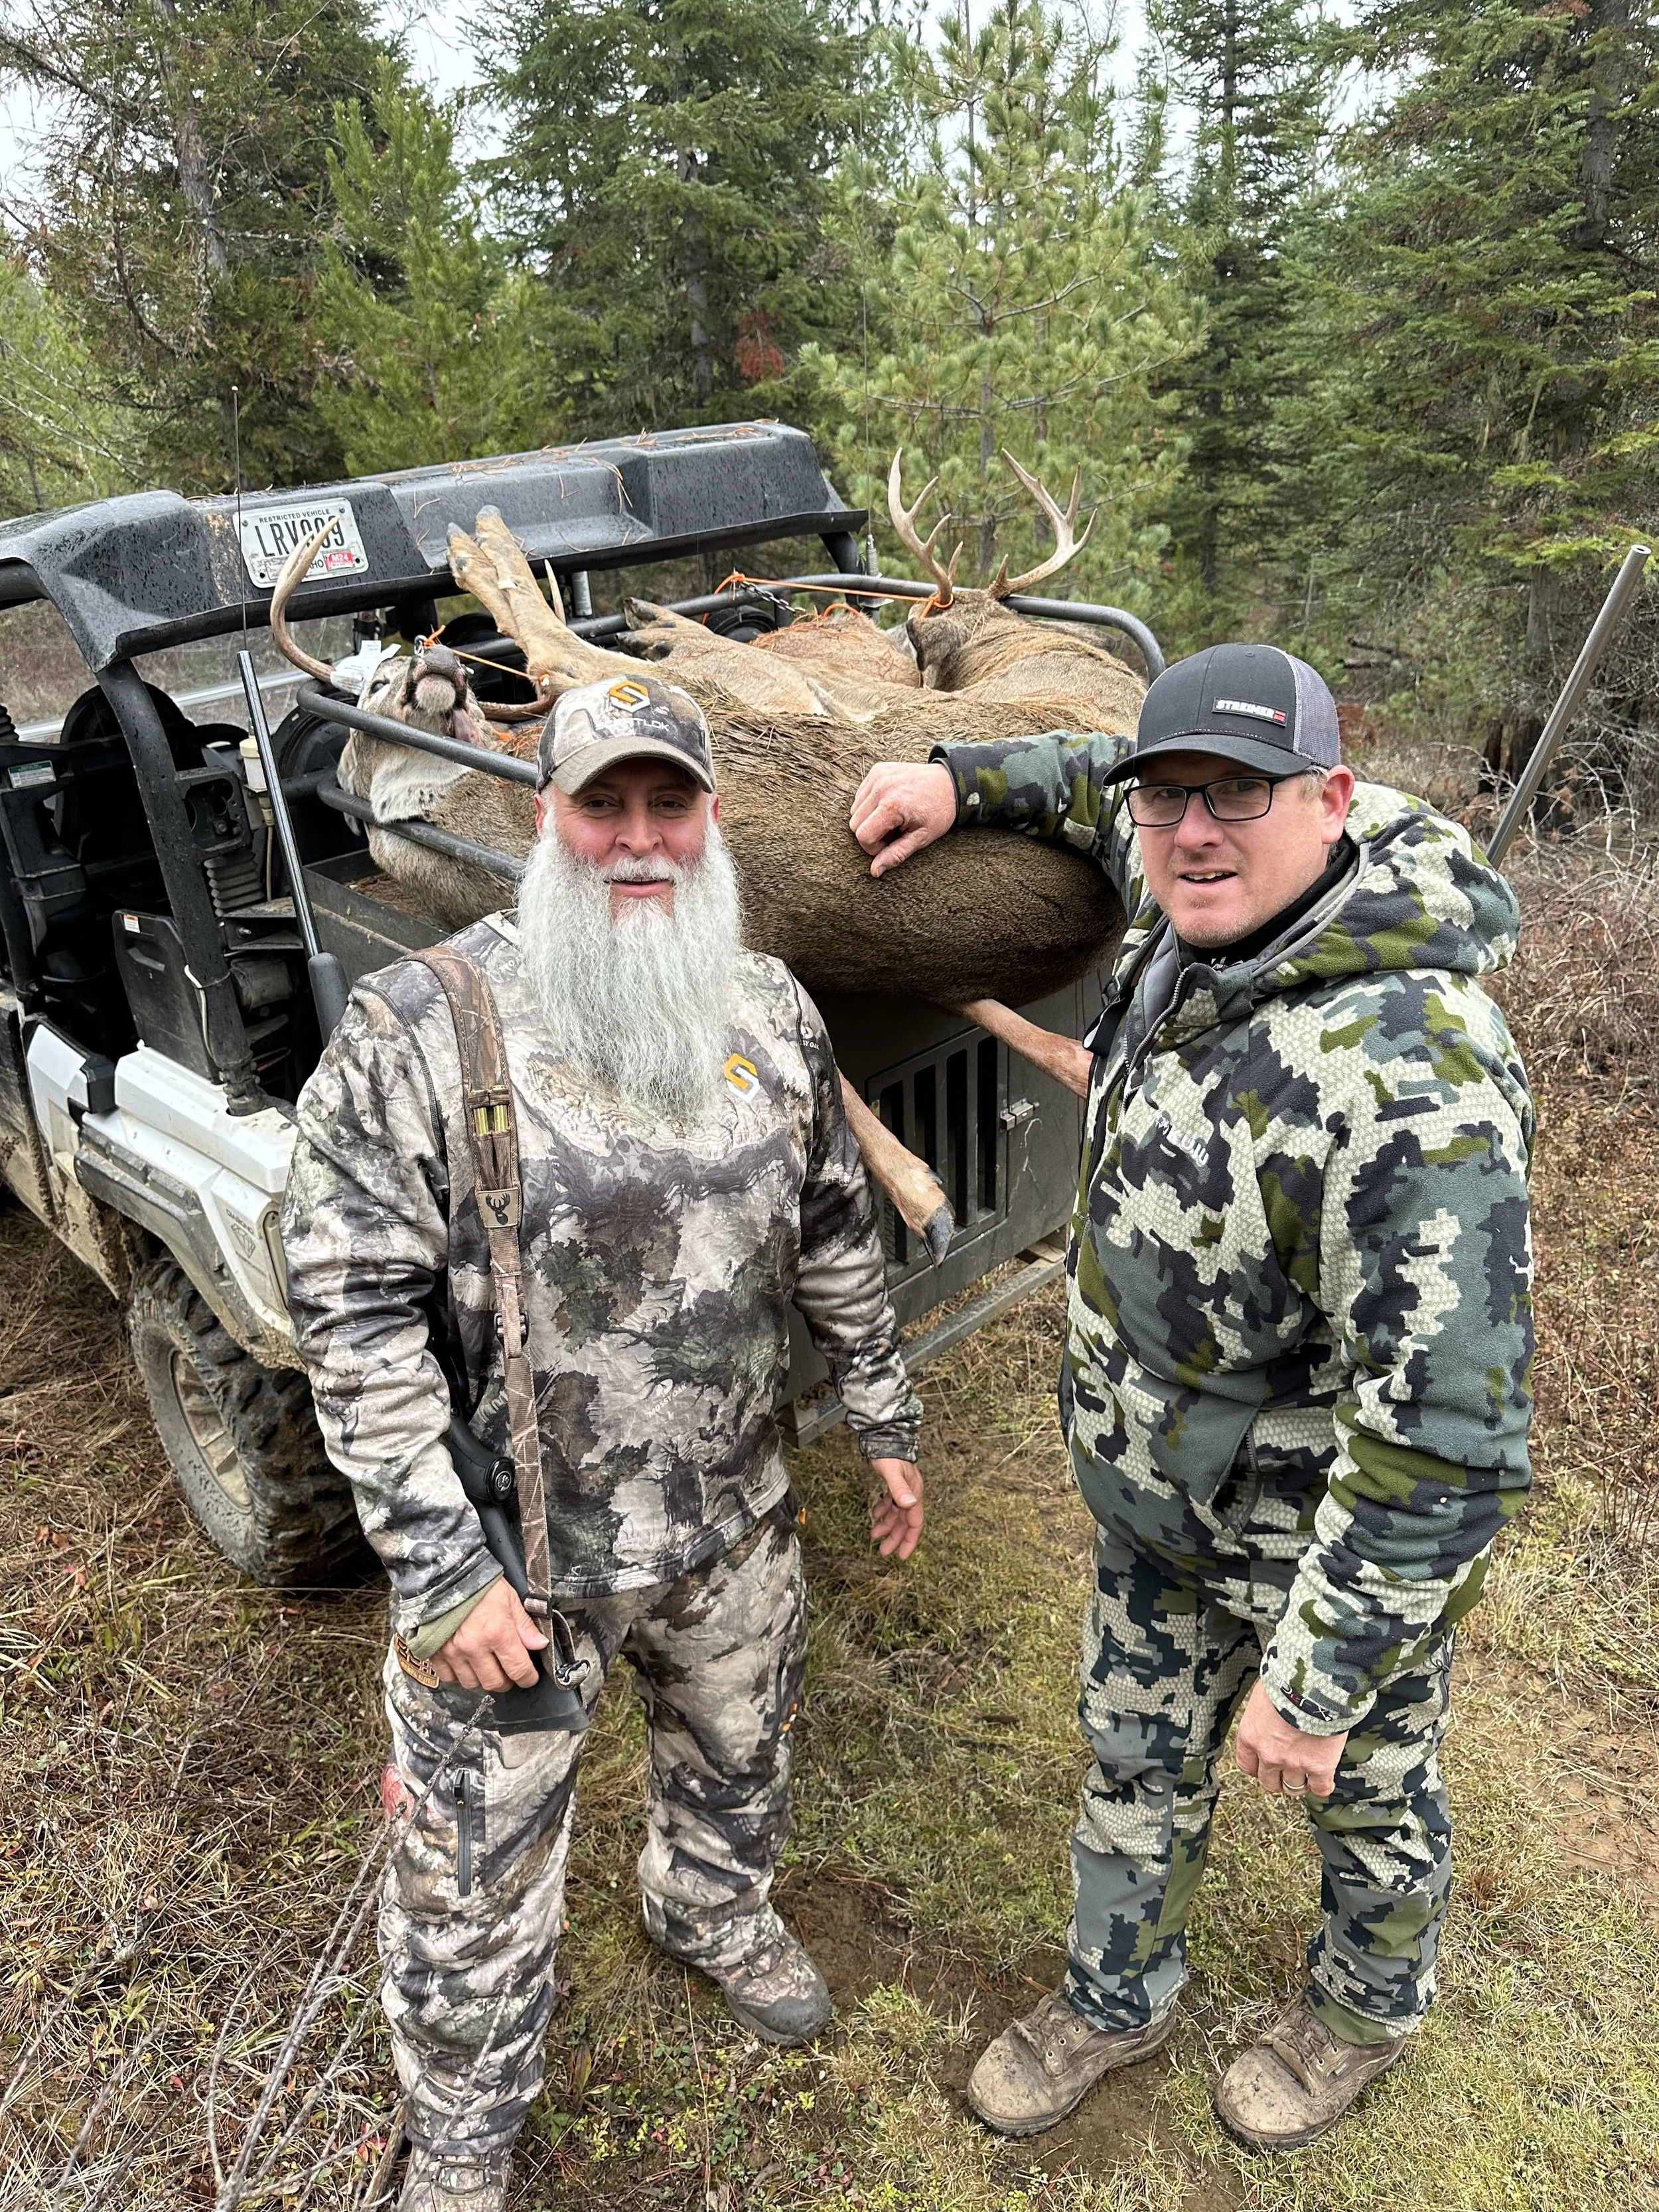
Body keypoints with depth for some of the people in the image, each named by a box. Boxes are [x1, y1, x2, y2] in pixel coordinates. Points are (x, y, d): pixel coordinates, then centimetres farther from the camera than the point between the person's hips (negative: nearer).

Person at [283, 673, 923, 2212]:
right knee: (479, 1877, 15)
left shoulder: (770, 1011, -3)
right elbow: (352, 1311, -18)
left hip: (733, 1524, 5)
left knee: (738, 1764, 30)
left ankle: (712, 1914, 64)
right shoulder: (418, 1025, -19)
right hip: (510, 1561, -4)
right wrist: (440, 1567, -18)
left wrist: (885, 1421, 13)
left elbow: (834, 1236, 8)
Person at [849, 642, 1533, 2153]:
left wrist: (1315, 1674, -25)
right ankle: (1118, 2000, 54)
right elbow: (1109, 794, 15)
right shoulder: (1197, 919, -11)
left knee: (1364, 1792, 25)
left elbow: (1442, 1434, -32)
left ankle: (1368, 2013, 57)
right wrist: (965, 779, 4)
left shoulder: (1412, 1079, -37)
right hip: (1156, 1499, 7)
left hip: (1336, 1538, -6)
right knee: (1136, 1763, 26)